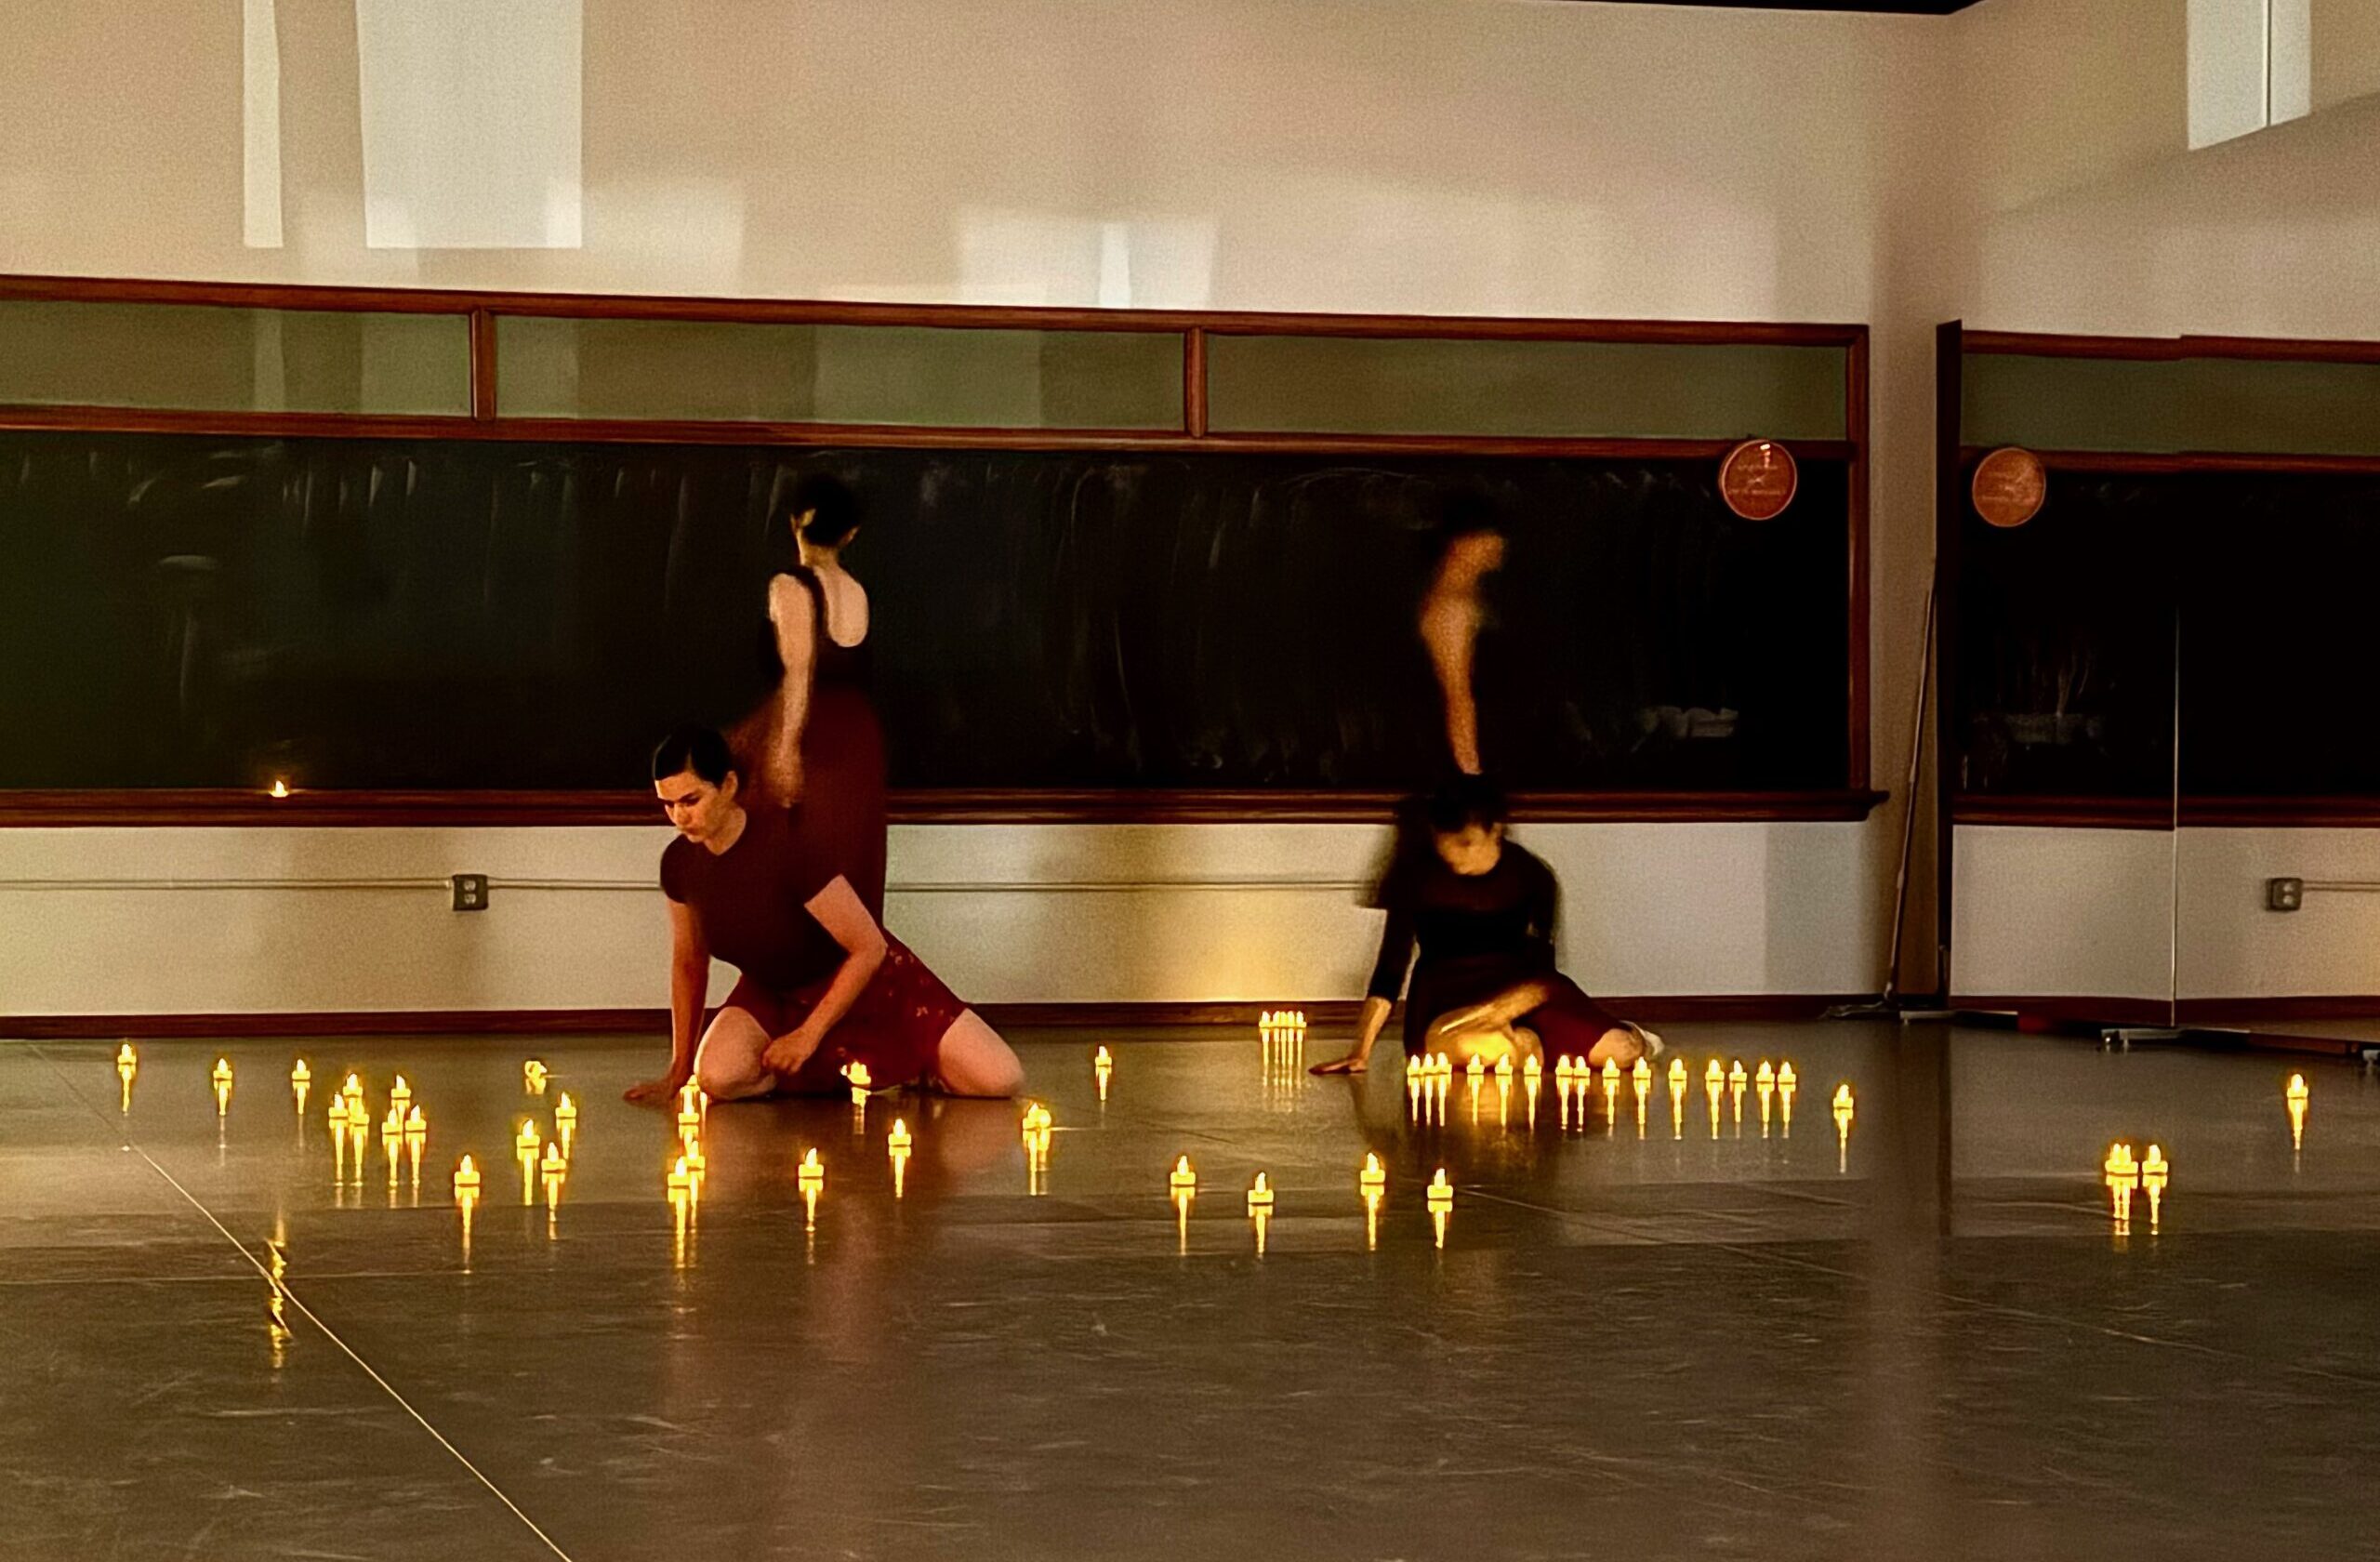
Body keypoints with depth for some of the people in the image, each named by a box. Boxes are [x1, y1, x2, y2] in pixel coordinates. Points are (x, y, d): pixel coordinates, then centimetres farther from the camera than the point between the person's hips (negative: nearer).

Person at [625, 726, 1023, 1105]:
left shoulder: (788, 844, -29)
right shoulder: (679, 864, -12)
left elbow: (870, 948, -24)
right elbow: (688, 962, 5)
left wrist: (809, 1035, -22)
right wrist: (679, 1071, 5)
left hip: (865, 985, -5)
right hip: (773, 995, 5)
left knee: (1002, 1081, -20)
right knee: (718, 1077, -30)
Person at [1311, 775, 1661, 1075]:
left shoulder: (1529, 875, -7)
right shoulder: (1419, 875, -9)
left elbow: (1542, 975, -9)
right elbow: (1391, 967, -8)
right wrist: (1360, 1051, -16)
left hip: (1518, 988, 1)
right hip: (1445, 993, -1)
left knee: (1619, 1051, -22)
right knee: (1460, 1048, -40)